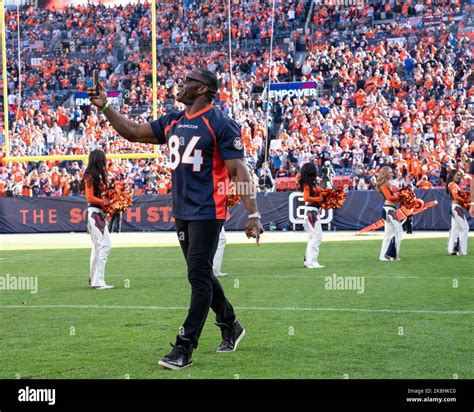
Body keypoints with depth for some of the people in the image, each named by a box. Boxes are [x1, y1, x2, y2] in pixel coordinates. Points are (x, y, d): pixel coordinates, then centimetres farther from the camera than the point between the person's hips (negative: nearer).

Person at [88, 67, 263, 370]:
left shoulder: (220, 124, -11)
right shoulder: (173, 122, 12)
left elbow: (239, 171, -15)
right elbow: (133, 132, 19)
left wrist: (253, 214, -21)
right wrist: (105, 107, 8)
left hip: (207, 213, -8)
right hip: (182, 212, 8)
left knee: (198, 275, -7)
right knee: (201, 275, 16)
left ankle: (185, 348, -5)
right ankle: (230, 326, 34)